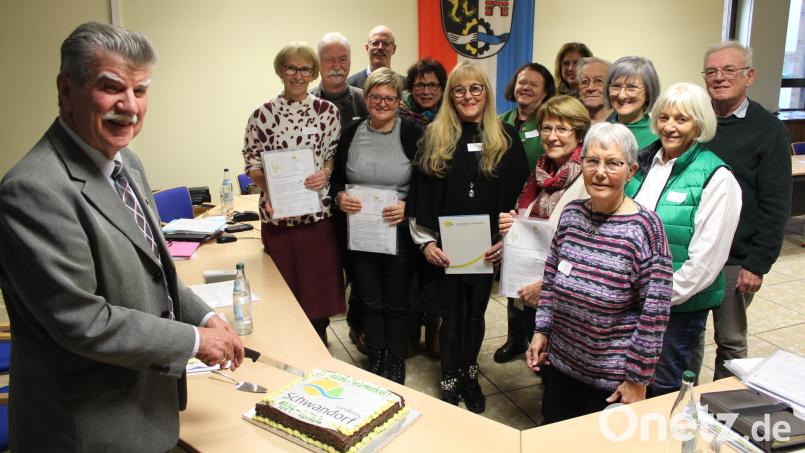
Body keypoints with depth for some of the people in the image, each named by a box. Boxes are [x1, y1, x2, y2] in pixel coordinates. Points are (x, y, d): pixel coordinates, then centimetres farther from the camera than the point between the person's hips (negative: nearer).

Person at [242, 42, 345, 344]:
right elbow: (252, 164, 5)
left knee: (319, 286, 9)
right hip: (277, 216, 0)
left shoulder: (328, 111, 2)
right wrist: (268, 190, -12)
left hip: (318, 214, 0)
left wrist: (326, 171, -13)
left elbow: (337, 155, 8)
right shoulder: (262, 115, 1)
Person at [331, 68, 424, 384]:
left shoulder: (412, 133, -6)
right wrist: (340, 196, -9)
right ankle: (375, 361, 32)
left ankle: (396, 364, 30)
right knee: (369, 301, 14)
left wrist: (408, 206, -21)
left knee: (396, 302, 10)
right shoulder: (351, 133, 4)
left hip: (399, 231, -3)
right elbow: (336, 177, 12)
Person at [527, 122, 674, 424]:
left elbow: (655, 310, -16)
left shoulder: (644, 227, -18)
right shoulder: (571, 214, -2)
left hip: (612, 379, -5)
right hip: (558, 362, 5)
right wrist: (542, 331, 6)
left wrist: (638, 379, -12)